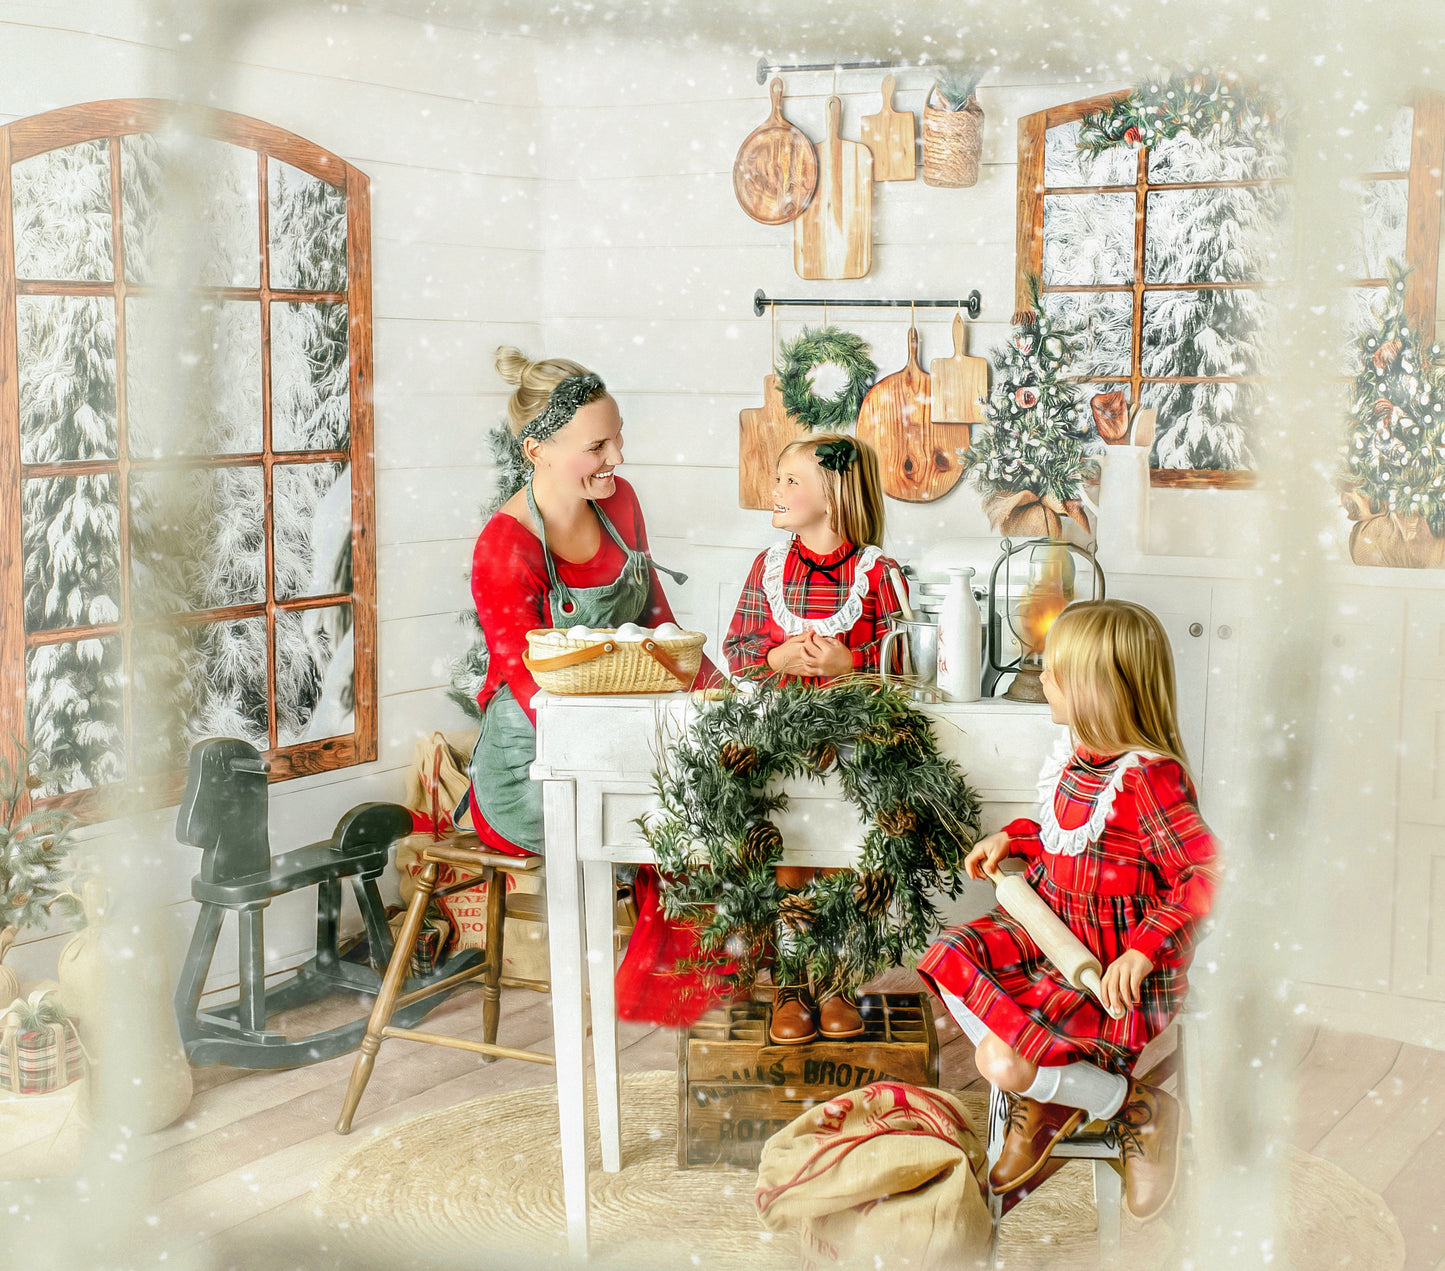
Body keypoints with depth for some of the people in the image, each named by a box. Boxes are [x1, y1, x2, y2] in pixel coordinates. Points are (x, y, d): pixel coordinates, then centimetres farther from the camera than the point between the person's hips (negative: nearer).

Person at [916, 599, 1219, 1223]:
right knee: (948, 957, -3)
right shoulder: (1078, 755, 4)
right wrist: (1012, 838, 9)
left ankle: (1135, 1106, 5)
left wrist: (1144, 950, -30)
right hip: (1057, 932, 9)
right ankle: (1038, 1100, 8)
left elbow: (1205, 873, -24)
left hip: (1115, 971, -9)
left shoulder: (1147, 778, -24)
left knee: (1001, 1062, -21)